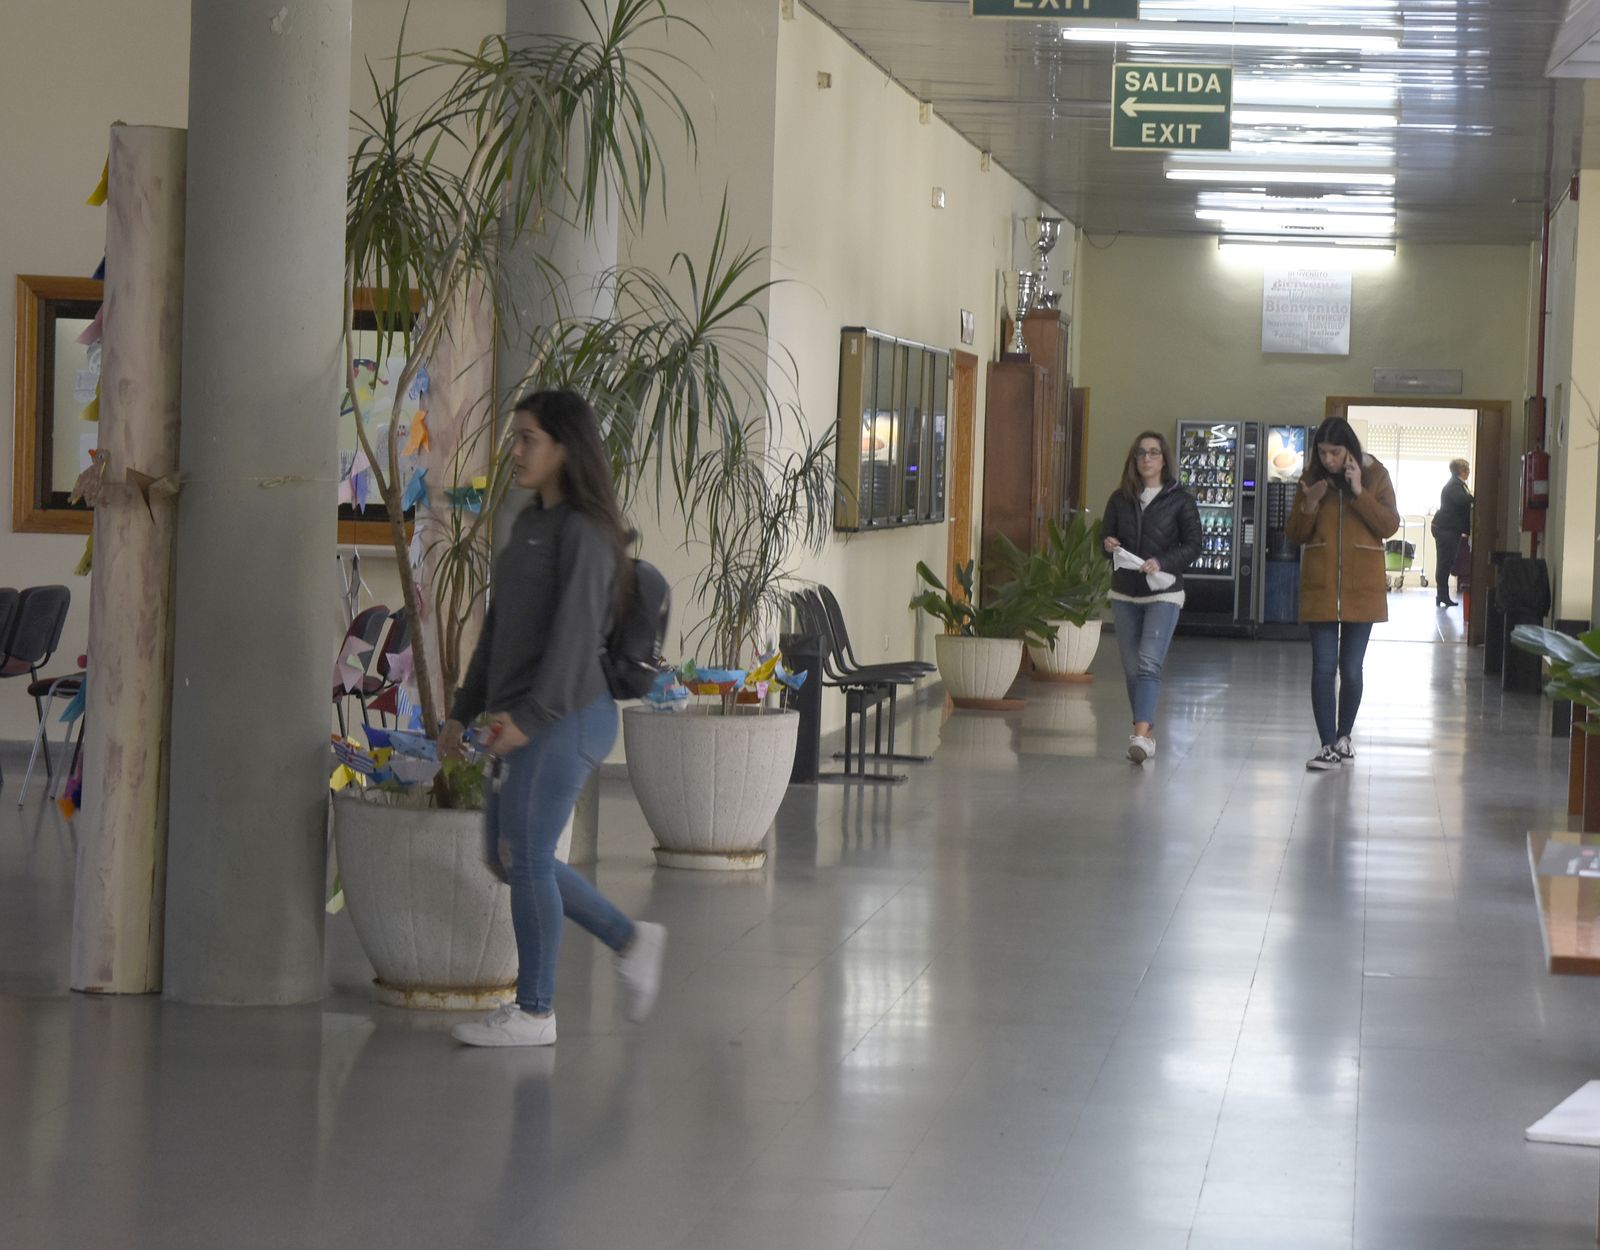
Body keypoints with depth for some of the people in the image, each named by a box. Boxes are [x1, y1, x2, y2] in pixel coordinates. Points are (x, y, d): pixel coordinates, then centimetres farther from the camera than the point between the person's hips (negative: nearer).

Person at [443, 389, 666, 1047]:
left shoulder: (584, 532, -12)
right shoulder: (529, 524, 14)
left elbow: (574, 630, -23)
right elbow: (500, 625, 18)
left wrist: (529, 715, -31)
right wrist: (464, 711, 17)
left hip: (563, 719, -9)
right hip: (520, 720, 9)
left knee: (527, 858, -3)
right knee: (506, 857, 13)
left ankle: (534, 1010, 8)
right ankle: (630, 940, 22)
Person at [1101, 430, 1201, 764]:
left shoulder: (1180, 500, -2)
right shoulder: (1120, 499, 8)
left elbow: (1193, 544, -3)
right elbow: (1105, 536, 14)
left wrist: (1161, 562, -18)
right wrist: (1108, 545, -10)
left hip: (1163, 593, -4)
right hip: (1124, 593, 4)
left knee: (1149, 664, -18)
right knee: (1132, 669, 7)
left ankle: (1141, 734, -27)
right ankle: (1149, 733, 19)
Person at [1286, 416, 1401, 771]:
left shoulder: (1375, 476, 0)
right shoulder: (1312, 477, 3)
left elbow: (1389, 526, -8)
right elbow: (1294, 534, 6)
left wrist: (1359, 492, -17)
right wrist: (1309, 505, -13)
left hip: (1361, 587, -1)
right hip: (1320, 587, 1)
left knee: (1351, 670, 5)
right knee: (1323, 668, -5)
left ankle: (1343, 735, 24)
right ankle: (1329, 746, -4)